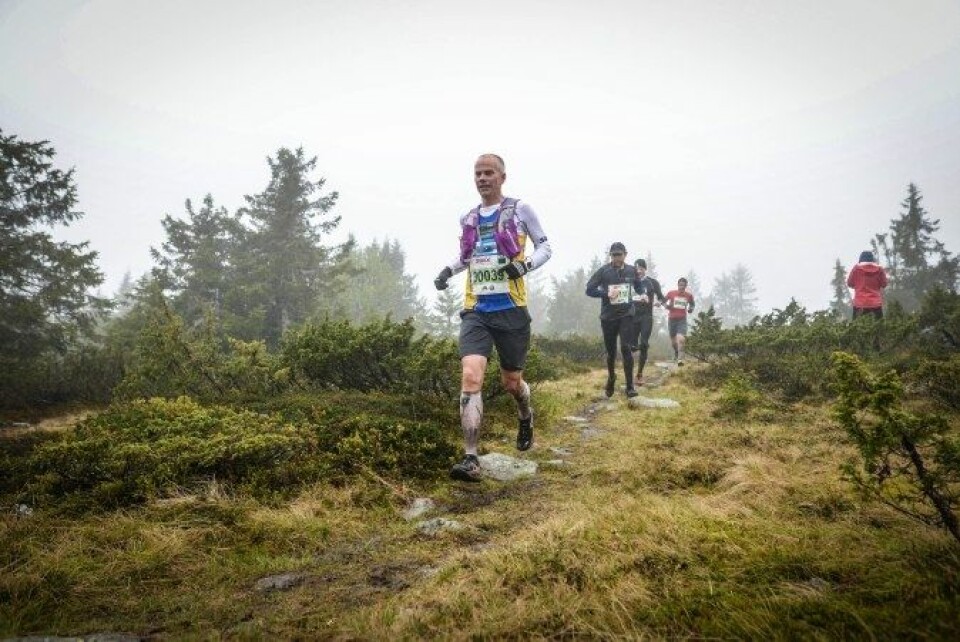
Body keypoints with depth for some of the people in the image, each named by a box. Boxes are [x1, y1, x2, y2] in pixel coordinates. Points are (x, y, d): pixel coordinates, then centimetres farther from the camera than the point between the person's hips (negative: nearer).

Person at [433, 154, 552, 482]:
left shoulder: (520, 209, 0)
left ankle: (526, 418, 47)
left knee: (511, 381, 11)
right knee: (470, 376, -17)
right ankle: (471, 459, -15)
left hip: (511, 311, -2)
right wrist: (448, 269, 7)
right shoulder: (468, 219, 12)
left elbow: (545, 247, 4)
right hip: (476, 312, 2)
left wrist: (526, 264, -16)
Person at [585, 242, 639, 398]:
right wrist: (607, 294, -18)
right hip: (608, 317, 0)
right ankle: (611, 377, 38)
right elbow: (589, 290, -7)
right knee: (611, 351, 10)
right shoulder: (603, 271, -5)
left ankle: (630, 386, -8)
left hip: (626, 315, 0)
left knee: (626, 348, -14)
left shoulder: (632, 271, 4)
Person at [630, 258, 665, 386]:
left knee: (643, 345, -9)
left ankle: (640, 374, -1)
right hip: (633, 316, 1)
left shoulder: (653, 282, 3)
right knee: (632, 345, -3)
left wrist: (659, 302, -18)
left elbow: (662, 297, 4)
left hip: (647, 317, -1)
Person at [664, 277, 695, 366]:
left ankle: (680, 359, -21)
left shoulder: (689, 295, 1)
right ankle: (676, 353, 43)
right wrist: (666, 306, -11)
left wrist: (691, 309, -1)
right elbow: (663, 302, 10)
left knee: (681, 339, -21)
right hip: (672, 319, 1)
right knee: (673, 341, 12)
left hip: (682, 319, -1)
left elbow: (692, 304, 20)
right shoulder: (671, 293, -3)